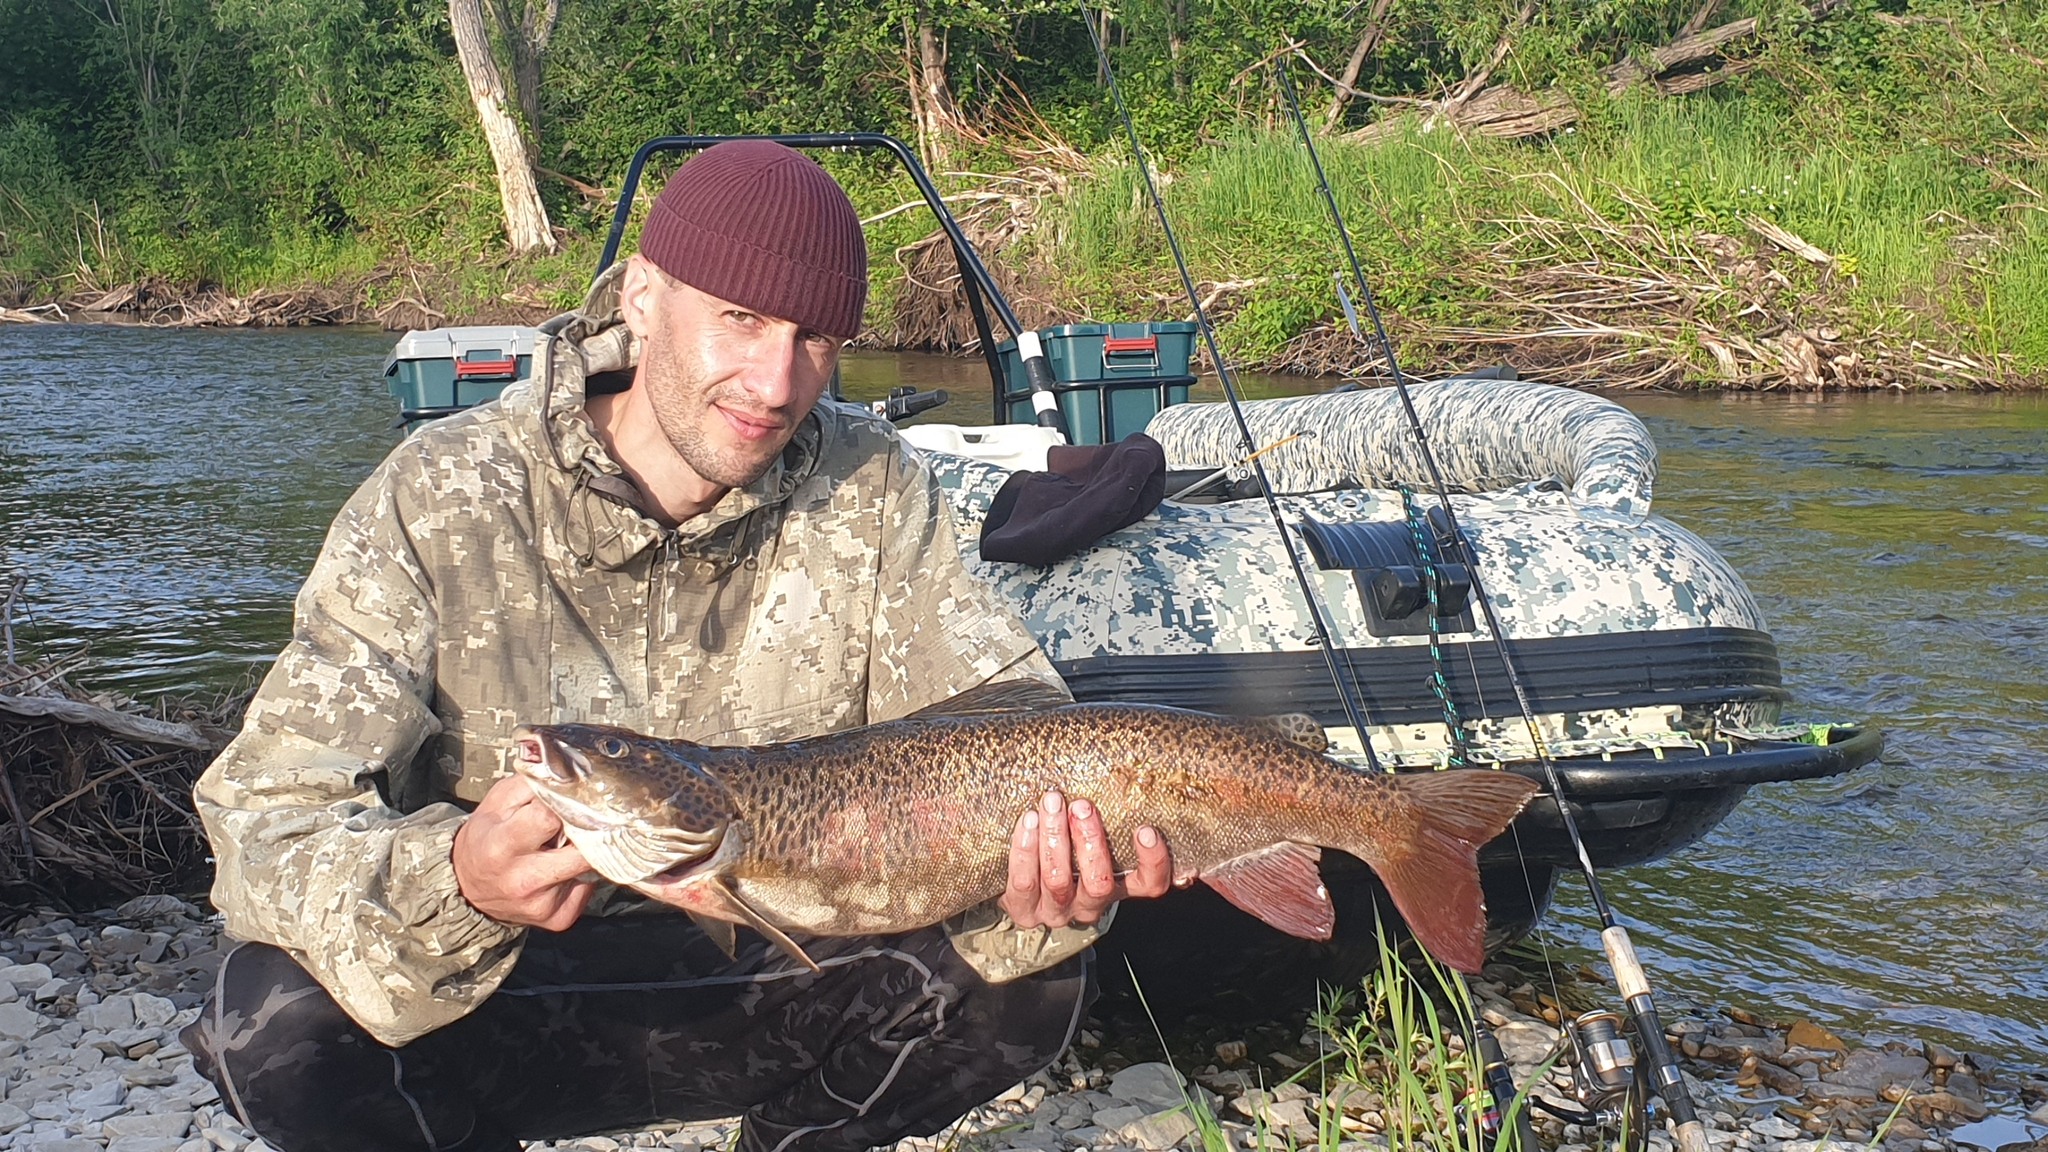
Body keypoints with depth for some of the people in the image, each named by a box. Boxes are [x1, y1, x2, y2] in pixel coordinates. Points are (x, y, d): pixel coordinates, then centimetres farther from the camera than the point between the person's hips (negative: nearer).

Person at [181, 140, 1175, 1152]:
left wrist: (1044, 873, -34)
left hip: (771, 970, 2)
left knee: (1027, 982, -22)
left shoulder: (869, 491, -8)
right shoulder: (443, 502, -18)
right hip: (503, 990, -2)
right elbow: (265, 823, -22)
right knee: (282, 1022, -31)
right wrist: (452, 883, -45)